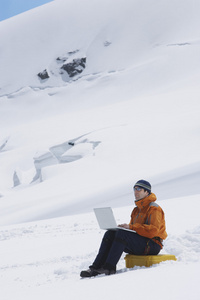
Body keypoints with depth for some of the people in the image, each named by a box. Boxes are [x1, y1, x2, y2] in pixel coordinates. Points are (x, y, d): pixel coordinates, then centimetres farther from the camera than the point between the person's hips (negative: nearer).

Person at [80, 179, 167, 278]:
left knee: (122, 233, -30)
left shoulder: (154, 209, -7)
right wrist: (125, 227, -3)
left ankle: (109, 267, -32)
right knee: (110, 234, -9)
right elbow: (132, 228, 21)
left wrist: (131, 227, -23)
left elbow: (153, 231, -21)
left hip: (152, 245, -8)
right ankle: (96, 267, -19)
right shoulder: (137, 209, 20)